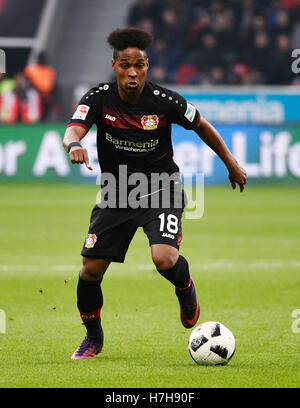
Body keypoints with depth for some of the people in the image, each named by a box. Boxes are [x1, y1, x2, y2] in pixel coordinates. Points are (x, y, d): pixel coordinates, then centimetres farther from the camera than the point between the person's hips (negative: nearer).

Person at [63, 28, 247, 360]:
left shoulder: (165, 101, -16)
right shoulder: (100, 98, -13)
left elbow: (202, 127, 2)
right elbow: (72, 130, -28)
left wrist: (232, 164, 10)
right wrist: (74, 145, -52)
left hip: (161, 191, -2)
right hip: (115, 194, 2)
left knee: (164, 259, -27)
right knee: (90, 271, -1)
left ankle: (186, 289, 11)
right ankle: (93, 338, 27)